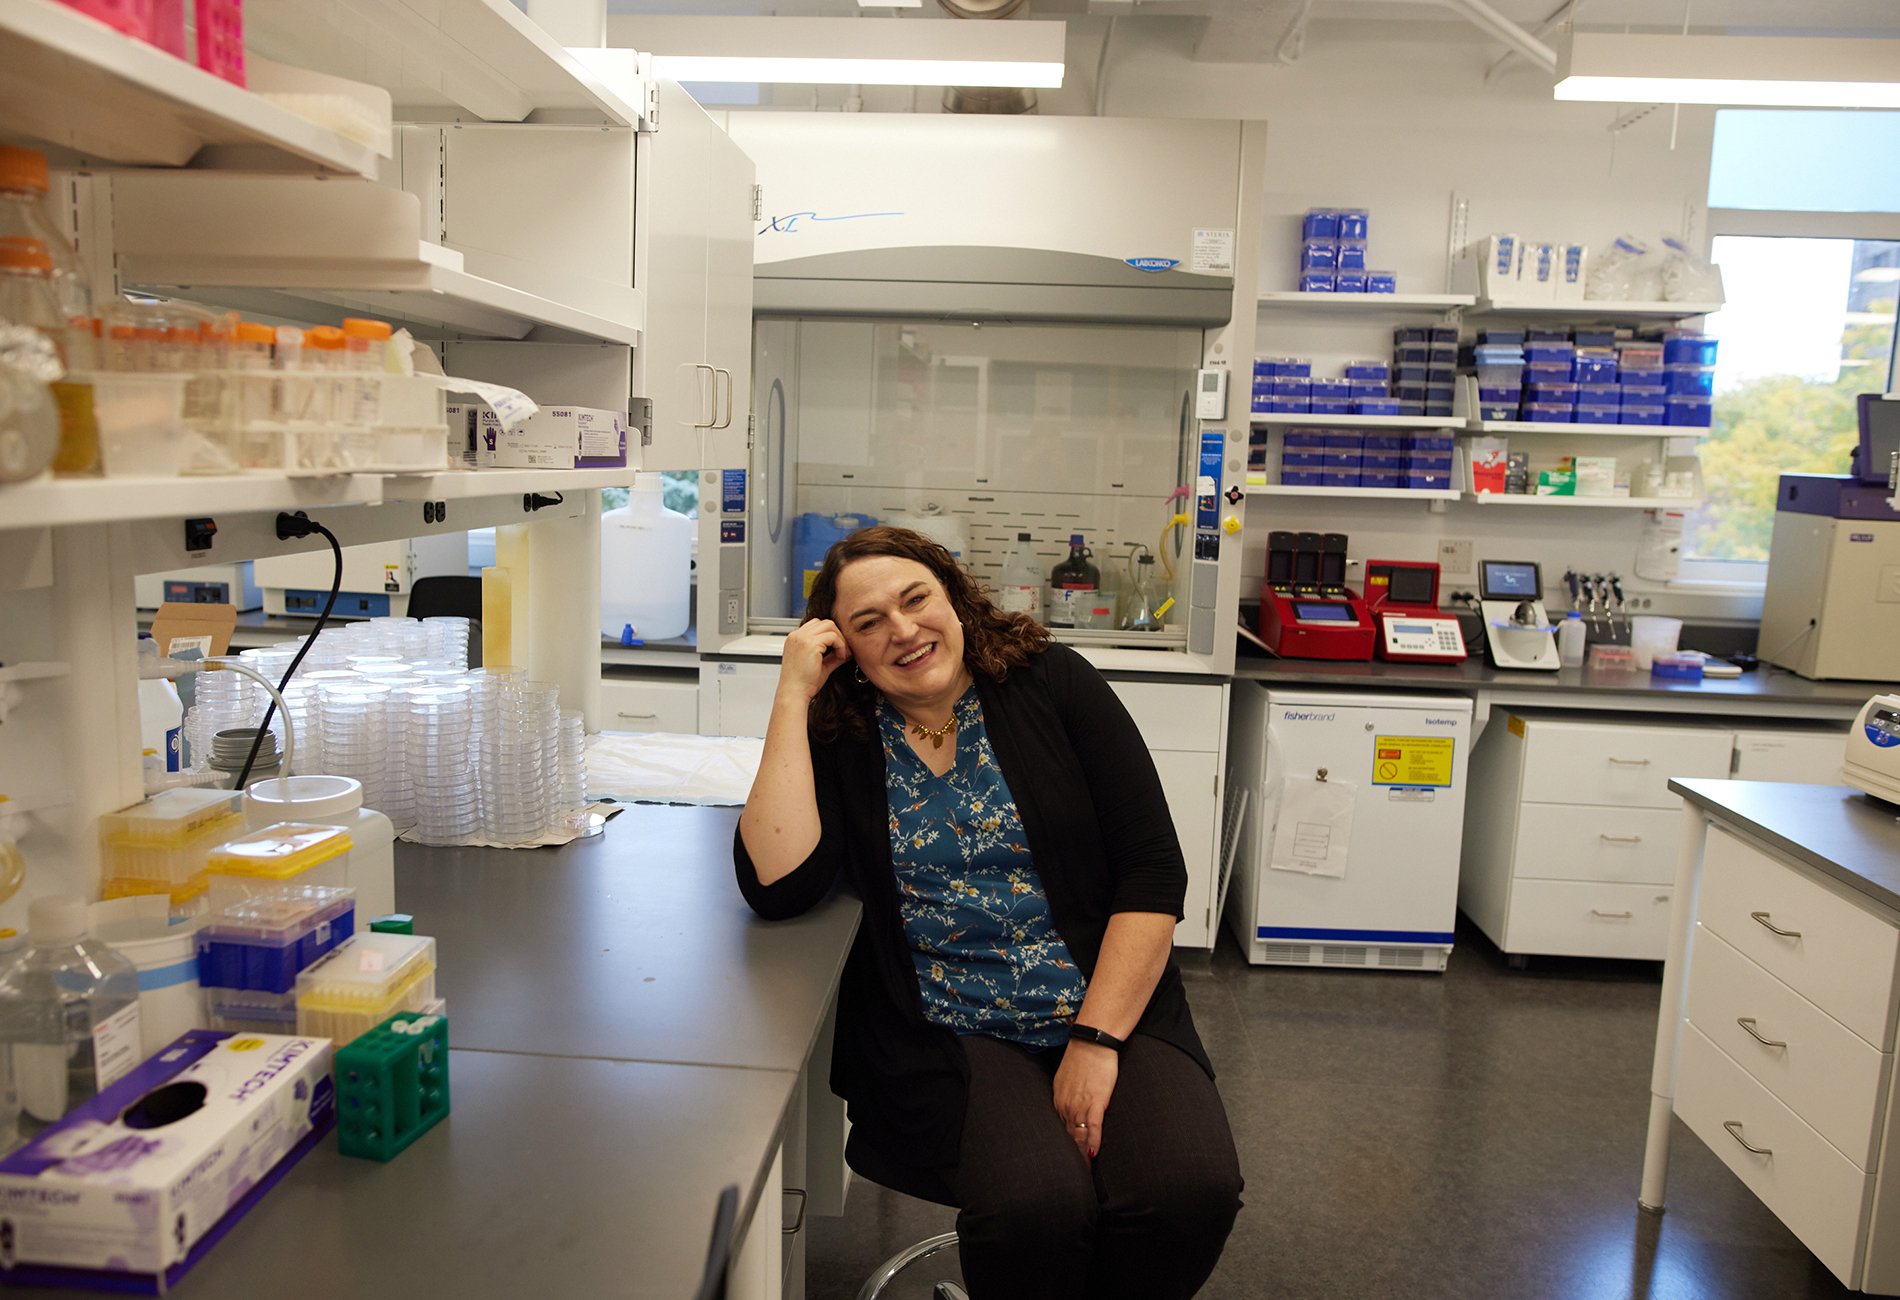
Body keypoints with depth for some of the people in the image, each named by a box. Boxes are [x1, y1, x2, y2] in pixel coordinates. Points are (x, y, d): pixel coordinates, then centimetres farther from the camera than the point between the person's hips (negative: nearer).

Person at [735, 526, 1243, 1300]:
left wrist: (1096, 1040, -11)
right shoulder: (838, 740, 4)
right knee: (1037, 1206, -29)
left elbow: (1153, 871, -2)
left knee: (1190, 1190, -25)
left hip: (1113, 1009, 2)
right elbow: (778, 883, -14)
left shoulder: (1053, 685, 3)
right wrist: (793, 695, -10)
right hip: (952, 1040, -1)